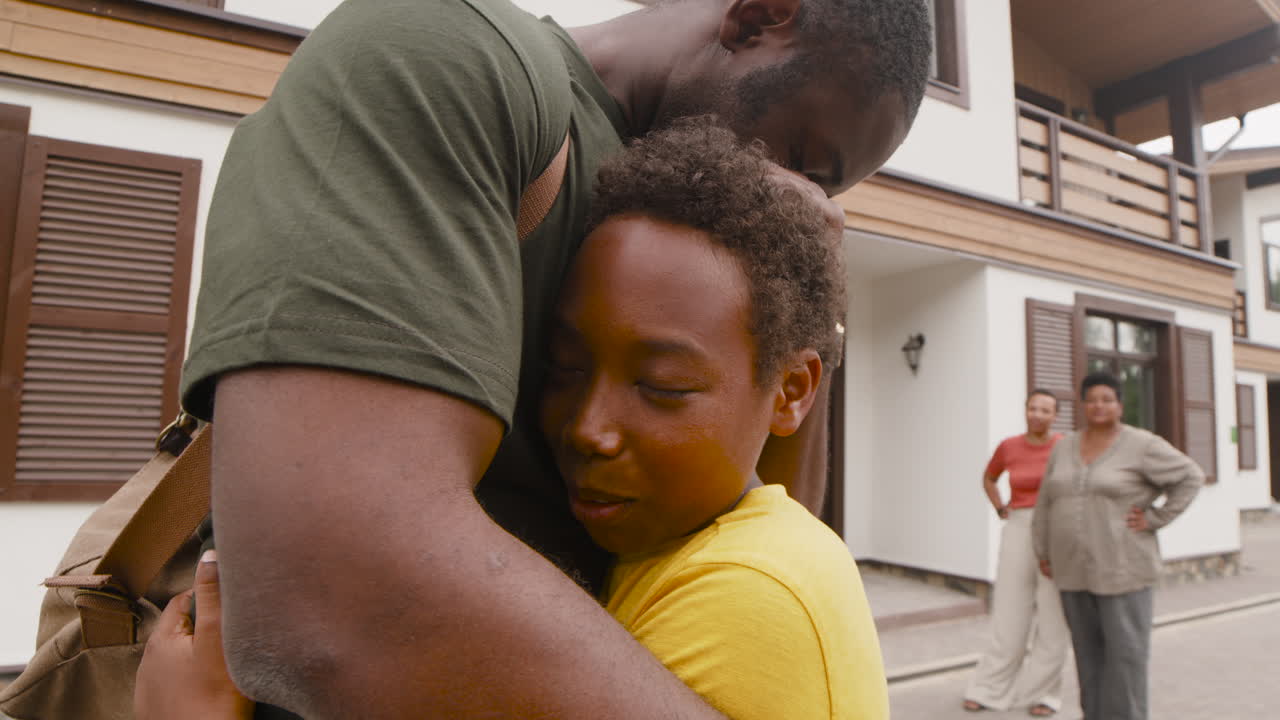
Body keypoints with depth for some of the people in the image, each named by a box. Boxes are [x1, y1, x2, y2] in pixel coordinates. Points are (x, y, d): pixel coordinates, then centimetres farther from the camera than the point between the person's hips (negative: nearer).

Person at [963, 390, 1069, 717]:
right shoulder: (1008, 447, 3)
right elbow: (988, 478, 21)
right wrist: (1001, 510, 7)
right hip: (1019, 533, 2)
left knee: (1052, 616, 2)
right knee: (1010, 614, 4)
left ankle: (1043, 692, 17)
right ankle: (990, 689, 15)